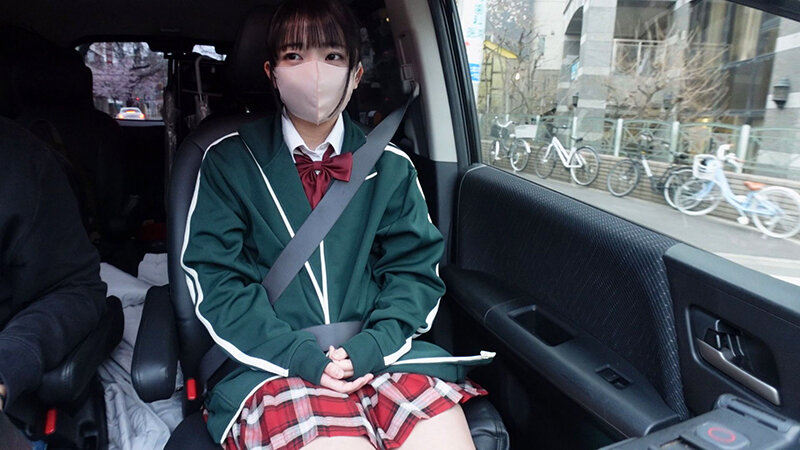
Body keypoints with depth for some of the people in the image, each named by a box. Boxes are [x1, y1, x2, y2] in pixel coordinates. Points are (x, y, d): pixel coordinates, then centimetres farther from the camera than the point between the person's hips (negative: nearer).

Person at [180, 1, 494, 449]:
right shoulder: (229, 161, 3)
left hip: (379, 355, 3)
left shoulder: (391, 167, 8)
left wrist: (370, 348, -10)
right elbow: (215, 282, -2)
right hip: (274, 361, -2)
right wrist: (301, 354, -13)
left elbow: (415, 271, 6)